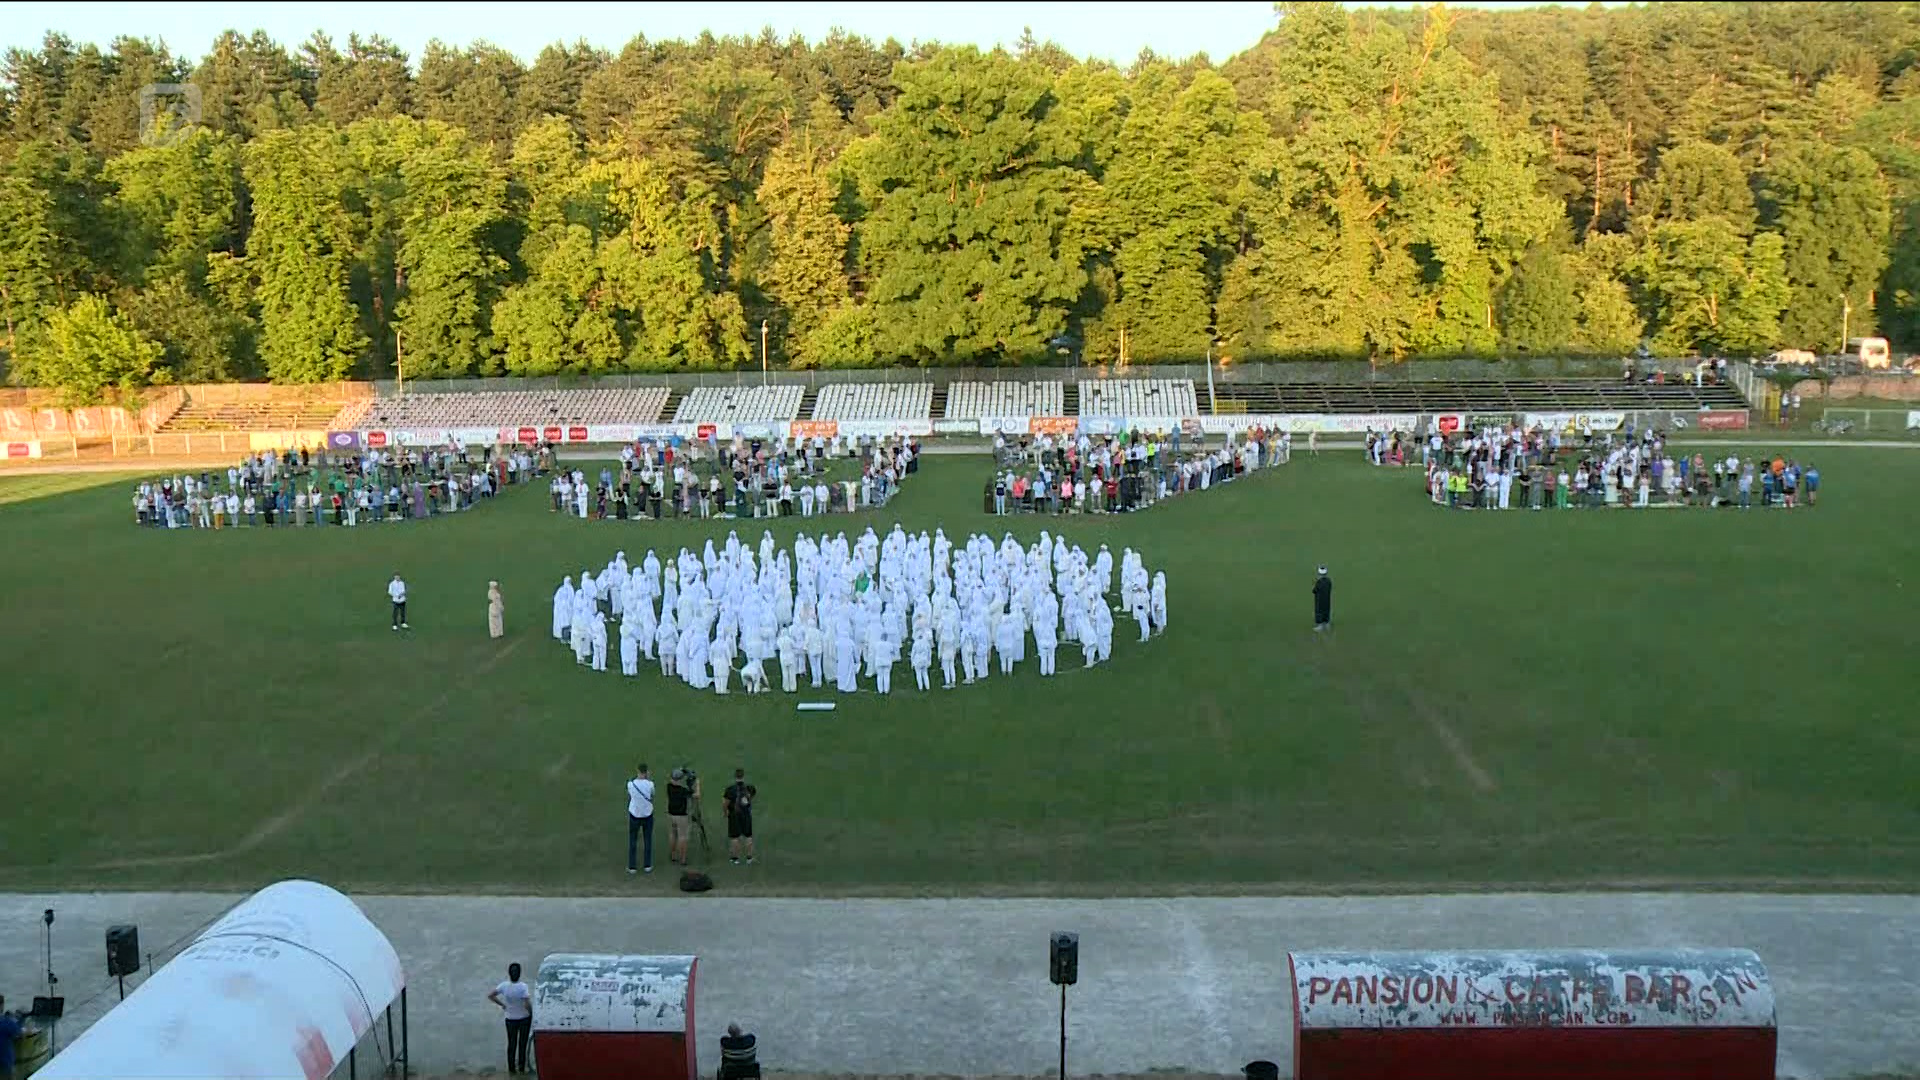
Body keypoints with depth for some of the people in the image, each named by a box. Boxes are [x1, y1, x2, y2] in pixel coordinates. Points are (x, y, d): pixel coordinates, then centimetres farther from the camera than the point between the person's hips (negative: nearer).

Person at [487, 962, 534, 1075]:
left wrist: (502, 1004, 2)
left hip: (510, 1019, 3)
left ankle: (511, 1069, 25)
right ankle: (521, 1067, 25)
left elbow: (490, 996, -7)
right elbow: (527, 1005, -28)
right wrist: (531, 1012, -8)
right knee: (522, 1043, 14)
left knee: (511, 1043, 17)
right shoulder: (523, 987, -25)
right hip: (524, 1018, -2)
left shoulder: (504, 986, -14)